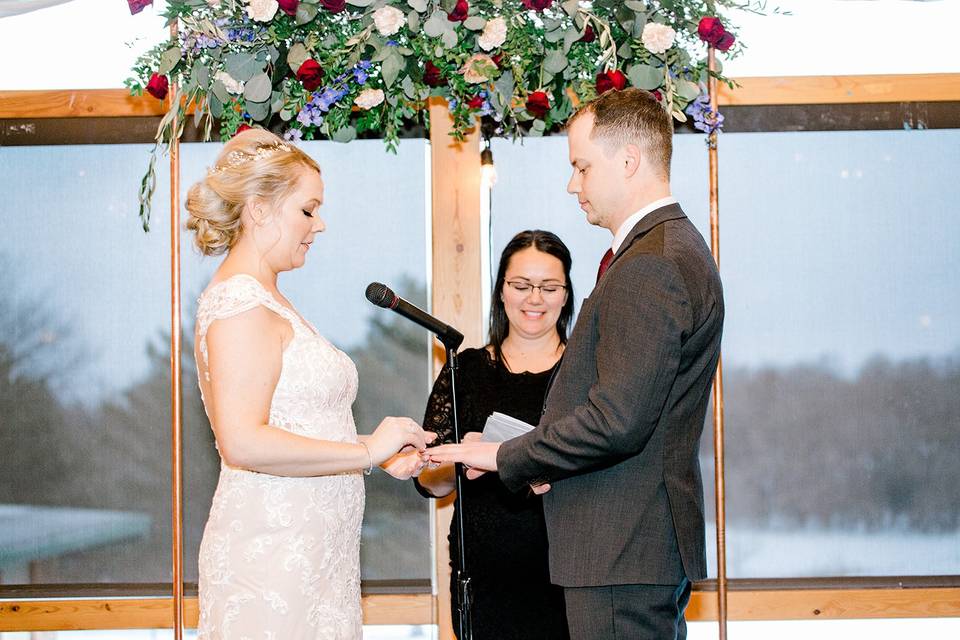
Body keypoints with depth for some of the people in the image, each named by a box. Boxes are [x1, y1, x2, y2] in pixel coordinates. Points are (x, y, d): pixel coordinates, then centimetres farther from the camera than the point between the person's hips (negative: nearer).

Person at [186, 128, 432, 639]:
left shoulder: (268, 303, 18)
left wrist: (383, 454, 6)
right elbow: (243, 442, -23)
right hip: (272, 555, -9)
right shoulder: (240, 304, -13)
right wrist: (367, 451, -17)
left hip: (311, 553, 9)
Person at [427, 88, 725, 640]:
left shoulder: (649, 267, -18)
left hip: (623, 551, -11)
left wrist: (506, 458, -12)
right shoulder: (674, 249, 16)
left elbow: (617, 421, -23)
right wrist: (552, 462, 9)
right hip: (651, 545, 11)